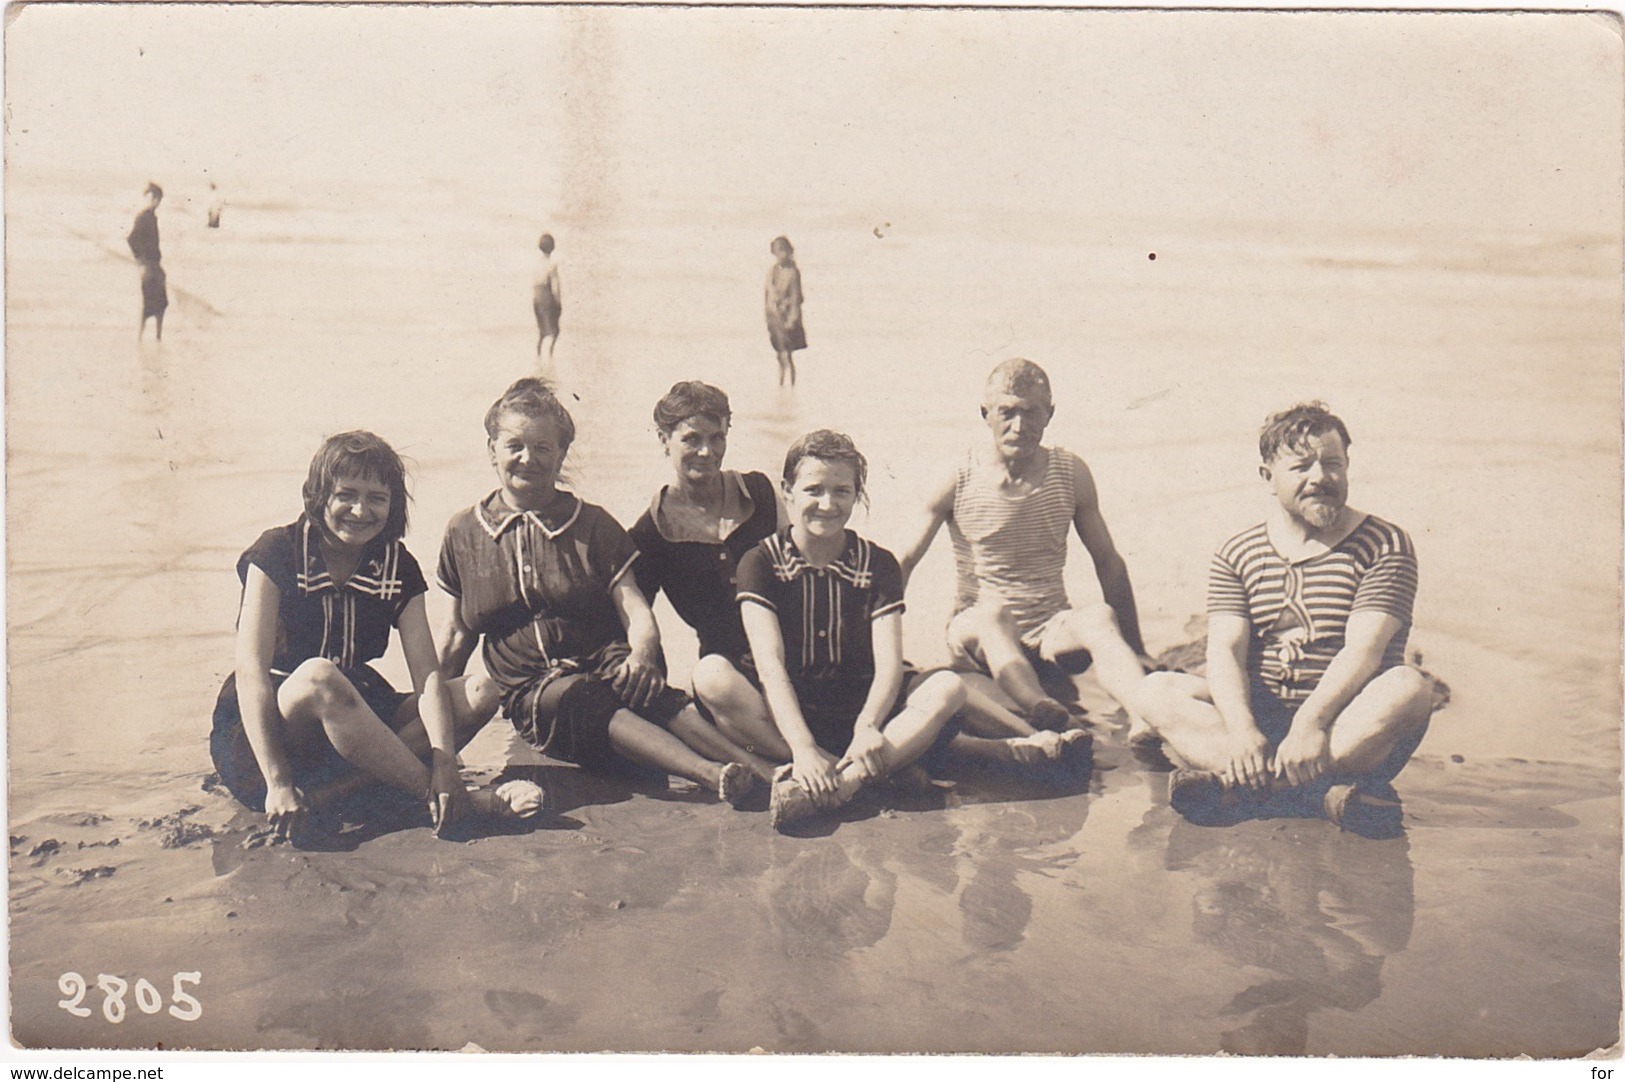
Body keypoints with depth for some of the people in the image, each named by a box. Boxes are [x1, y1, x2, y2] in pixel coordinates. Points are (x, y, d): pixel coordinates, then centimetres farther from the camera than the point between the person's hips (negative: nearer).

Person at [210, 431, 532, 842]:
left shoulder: (398, 567, 0)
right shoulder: (277, 552, -11)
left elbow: (427, 674, -11)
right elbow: (250, 671, -20)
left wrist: (445, 766, -29)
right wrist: (278, 784, -31)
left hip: (356, 720, 5)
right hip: (259, 734, -4)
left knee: (480, 692, -16)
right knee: (319, 676, -38)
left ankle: (331, 790, -29)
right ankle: (463, 803, -32)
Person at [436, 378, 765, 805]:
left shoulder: (593, 524, 9)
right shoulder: (463, 533, 12)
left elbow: (635, 609, -3)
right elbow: (458, 633, 20)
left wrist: (641, 654, -25)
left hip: (603, 659, 1)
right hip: (530, 688, 0)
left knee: (640, 686, -36)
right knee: (581, 697, -36)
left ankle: (748, 766, -52)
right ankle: (711, 775, -54)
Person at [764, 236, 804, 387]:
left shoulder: (792, 272, -9)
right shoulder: (772, 270, 9)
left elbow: (795, 297, -10)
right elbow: (769, 294, 11)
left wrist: (792, 319, -14)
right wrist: (768, 319, 3)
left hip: (786, 316, -6)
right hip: (773, 315, 6)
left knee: (786, 356, -8)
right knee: (779, 356, 11)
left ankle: (791, 386, -4)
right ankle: (779, 386, 18)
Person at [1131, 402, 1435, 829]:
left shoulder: (1385, 544, 0)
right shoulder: (1237, 554, 7)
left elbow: (1363, 650, -14)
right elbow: (1225, 651, -6)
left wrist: (1311, 722, -30)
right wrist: (1241, 730, -26)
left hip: (1350, 725, -2)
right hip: (1262, 717, 2)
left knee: (1408, 688, -32)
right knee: (1157, 691, -19)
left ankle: (1229, 780, -38)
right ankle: (1328, 787, -37)